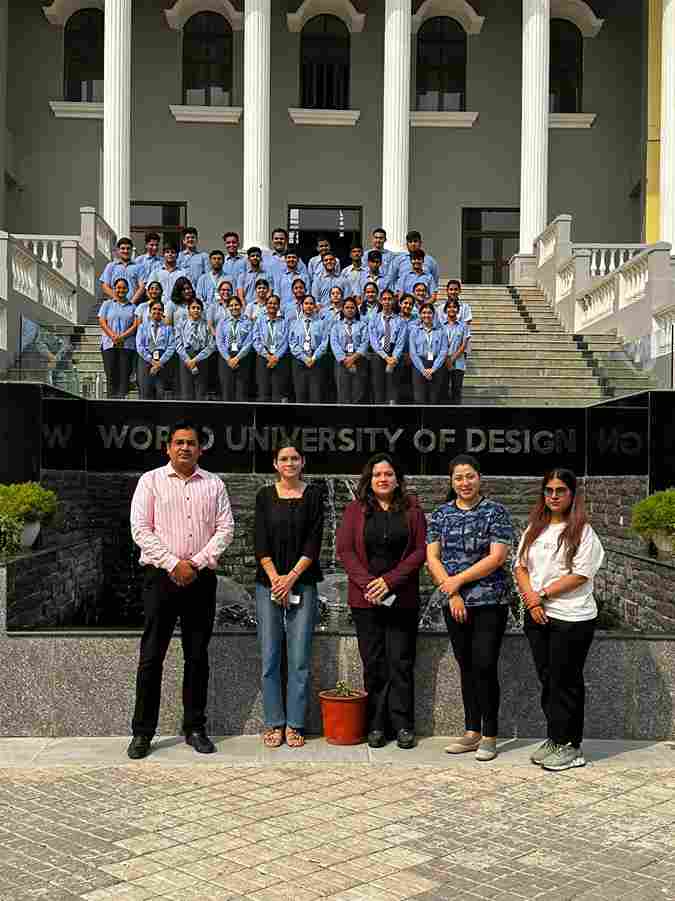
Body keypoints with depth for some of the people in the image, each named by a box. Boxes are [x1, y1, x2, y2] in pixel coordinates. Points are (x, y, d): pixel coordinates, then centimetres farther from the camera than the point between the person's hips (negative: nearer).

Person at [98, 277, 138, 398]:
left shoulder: (132, 306, 15)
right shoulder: (107, 304, 16)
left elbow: (136, 325, 4)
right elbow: (102, 322, 4)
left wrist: (122, 336, -11)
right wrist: (113, 336, -11)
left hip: (127, 345, 0)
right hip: (109, 344, 0)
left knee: (124, 376, -7)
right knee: (111, 376, -6)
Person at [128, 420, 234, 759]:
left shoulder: (214, 484, 9)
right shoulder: (151, 481, 3)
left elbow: (225, 528, 4)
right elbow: (140, 530, -4)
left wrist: (197, 562, -9)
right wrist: (174, 564, -12)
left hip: (201, 578, 2)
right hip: (161, 577, -2)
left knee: (198, 656, 7)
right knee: (151, 656, 0)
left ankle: (195, 728, 17)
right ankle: (142, 732, 8)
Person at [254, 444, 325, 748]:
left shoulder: (314, 494, 4)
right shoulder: (265, 496, 7)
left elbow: (314, 541, -2)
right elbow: (261, 541, 1)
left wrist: (291, 577, -10)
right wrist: (275, 578, -10)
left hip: (303, 583, -1)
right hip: (268, 583, 1)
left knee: (300, 659, -1)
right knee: (270, 658, 2)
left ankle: (295, 724, 8)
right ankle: (274, 723, 12)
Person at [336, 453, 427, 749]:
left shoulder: (411, 510, 6)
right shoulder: (355, 510, 7)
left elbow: (420, 550, -1)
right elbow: (344, 550, 0)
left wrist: (390, 580, -11)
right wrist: (367, 583, -11)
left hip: (402, 598, 0)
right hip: (366, 599, 0)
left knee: (401, 663, 2)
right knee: (373, 664, 4)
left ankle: (403, 725, 10)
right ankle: (377, 726, 11)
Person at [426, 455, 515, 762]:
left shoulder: (496, 512, -3)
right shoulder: (440, 515, 8)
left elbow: (497, 557, -11)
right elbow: (432, 557, 3)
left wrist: (459, 580, -12)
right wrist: (452, 593, -7)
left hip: (490, 601, -4)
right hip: (454, 605, 4)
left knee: (484, 666, -6)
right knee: (466, 667, 10)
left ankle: (489, 736, 5)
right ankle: (472, 731, 20)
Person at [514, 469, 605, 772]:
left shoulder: (582, 531, -6)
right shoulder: (534, 528, 12)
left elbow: (580, 575, -13)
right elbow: (520, 566, 10)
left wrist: (542, 594, -13)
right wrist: (531, 599, -7)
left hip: (571, 618, -5)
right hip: (537, 616, 6)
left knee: (565, 682, 0)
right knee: (547, 679, 11)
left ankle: (569, 746, 11)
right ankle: (554, 739, 22)